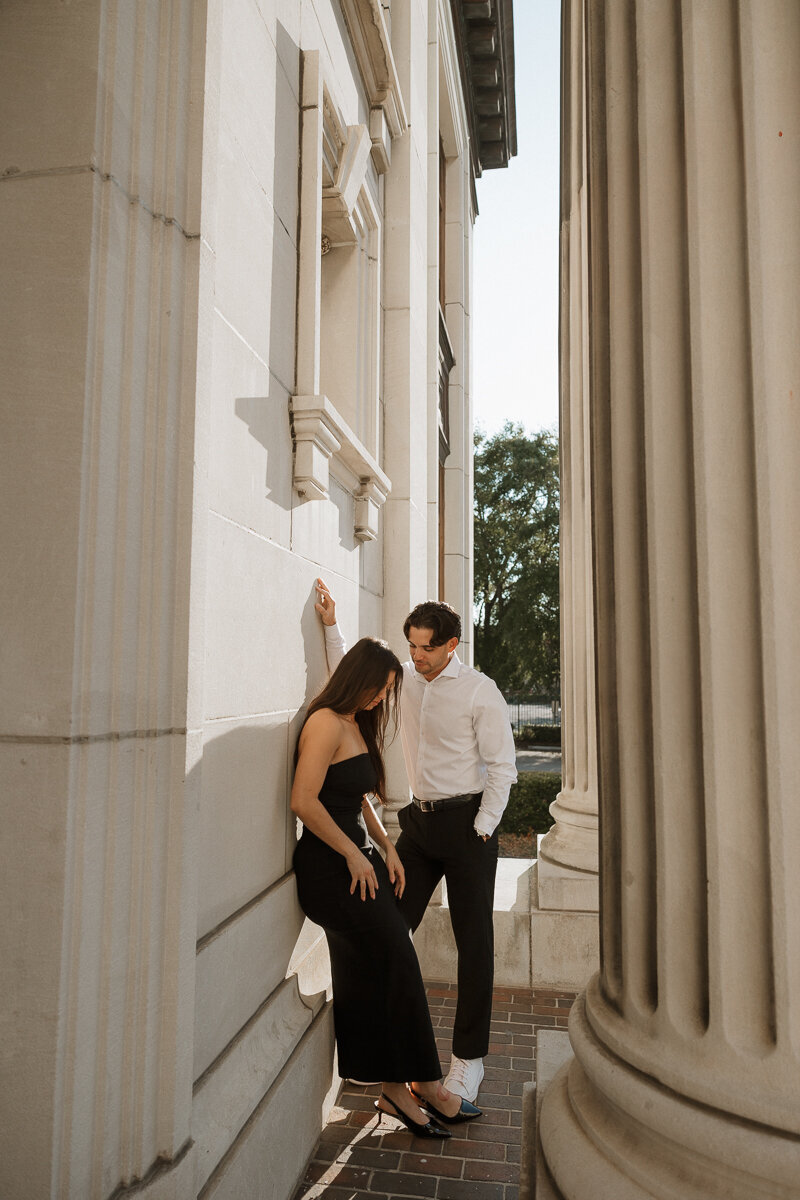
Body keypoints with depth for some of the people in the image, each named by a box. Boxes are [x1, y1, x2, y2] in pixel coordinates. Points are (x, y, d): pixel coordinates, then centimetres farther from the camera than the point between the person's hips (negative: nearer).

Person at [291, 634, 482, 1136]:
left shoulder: (358, 724, 15)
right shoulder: (327, 722, -15)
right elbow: (304, 800, -21)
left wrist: (386, 847, 10)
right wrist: (354, 854, -15)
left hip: (359, 860, 9)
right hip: (329, 867, -9)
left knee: (375, 977, 10)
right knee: (398, 959, -5)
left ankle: (396, 1088, 19)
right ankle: (426, 1084, 9)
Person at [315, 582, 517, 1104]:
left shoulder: (479, 690, -9)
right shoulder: (406, 679, 7)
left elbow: (502, 766, -8)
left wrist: (482, 828, -12)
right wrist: (332, 626, 8)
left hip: (467, 821, -5)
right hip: (419, 820, 5)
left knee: (474, 942, 3)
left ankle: (468, 1058, 17)